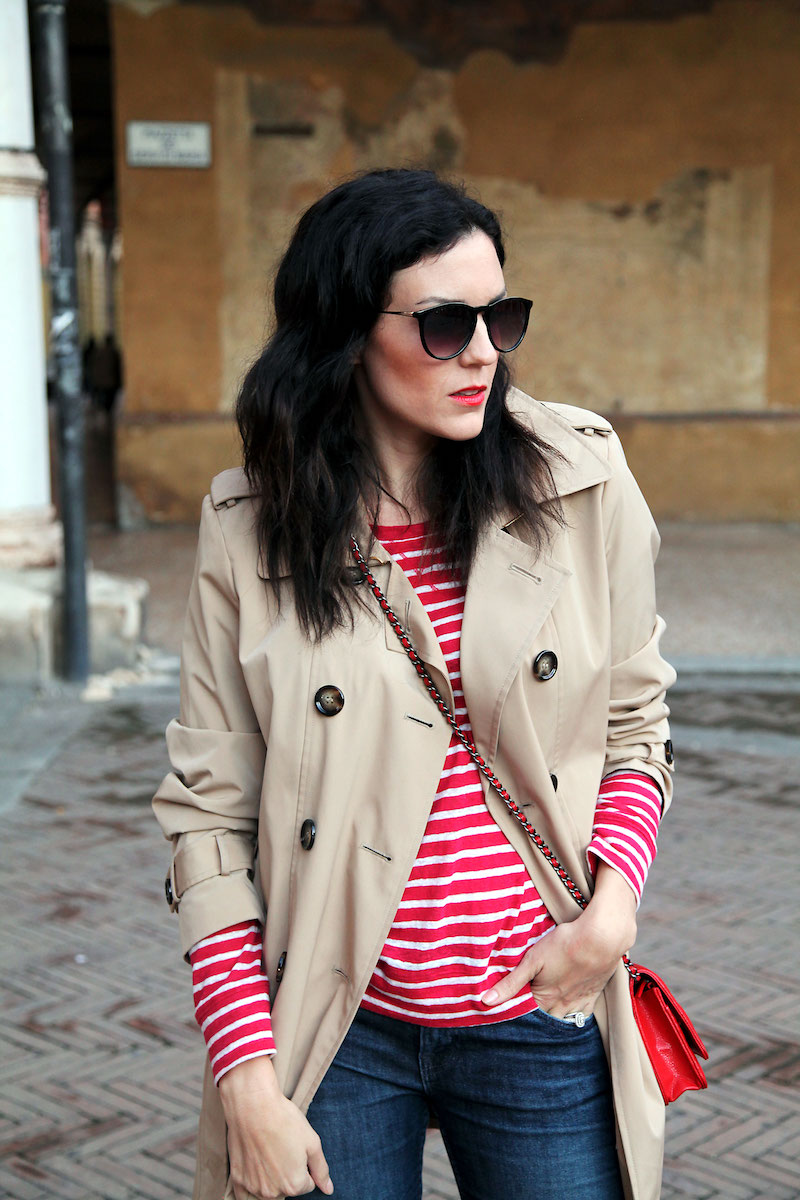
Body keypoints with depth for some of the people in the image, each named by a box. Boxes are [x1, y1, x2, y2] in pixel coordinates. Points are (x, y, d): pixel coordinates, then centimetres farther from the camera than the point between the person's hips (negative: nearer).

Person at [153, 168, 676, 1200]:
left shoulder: (582, 483, -4)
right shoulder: (249, 530, -6)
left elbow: (634, 725, 7)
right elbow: (209, 806, -4)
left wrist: (612, 911, -9)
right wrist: (248, 1081, -9)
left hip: (540, 1026, 1)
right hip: (337, 1034, 0)